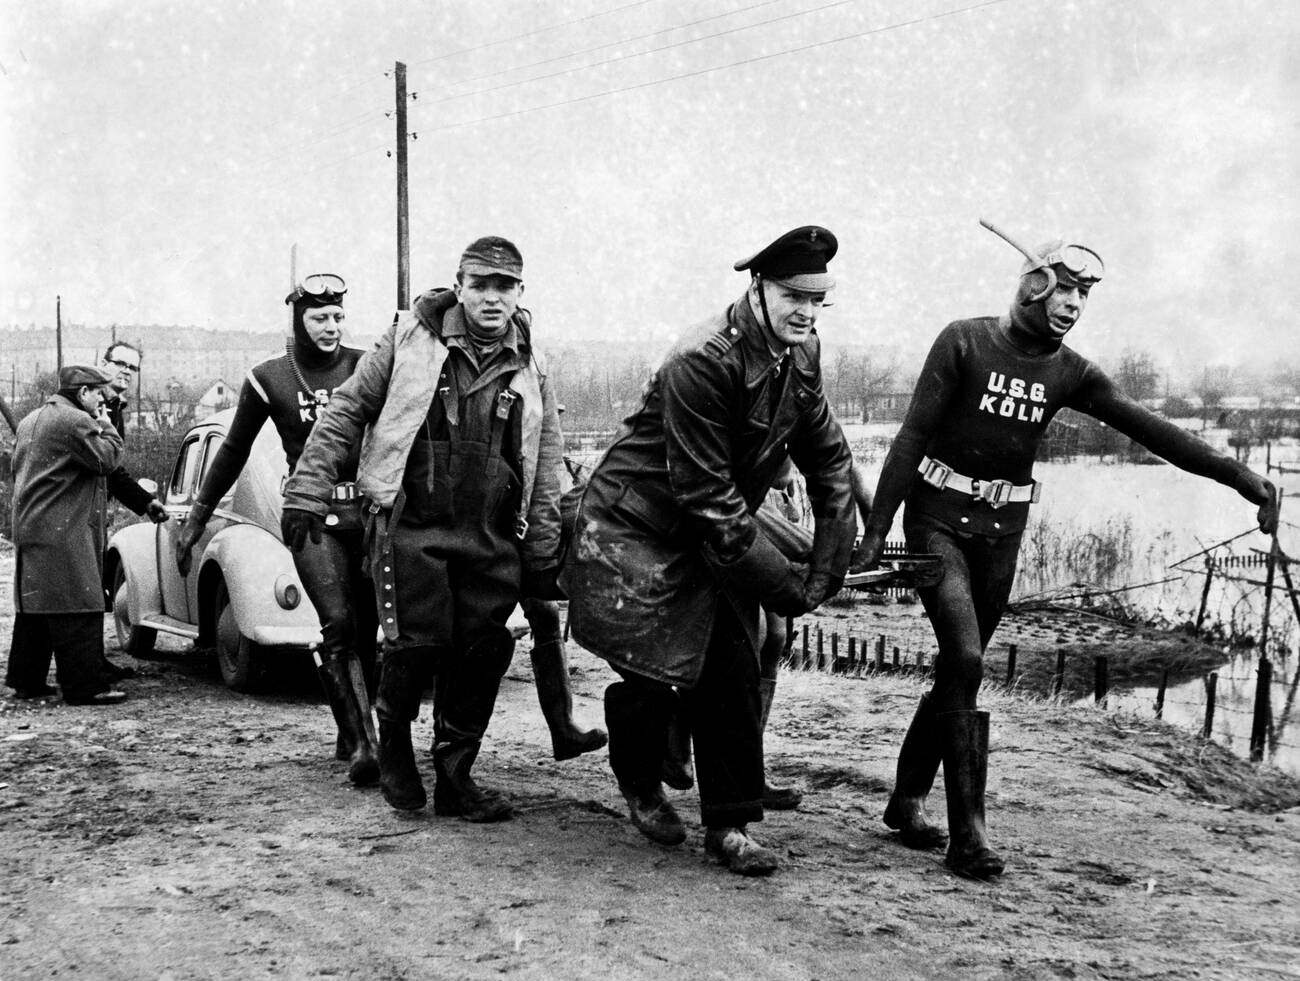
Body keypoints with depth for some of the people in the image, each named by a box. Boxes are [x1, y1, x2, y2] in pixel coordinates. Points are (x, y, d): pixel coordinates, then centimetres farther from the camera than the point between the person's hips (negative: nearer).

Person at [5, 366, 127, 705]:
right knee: (77, 610, -9)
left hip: (29, 526, 10)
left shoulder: (30, 421, 20)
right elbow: (107, 459, -14)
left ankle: (26, 679, 20)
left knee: (34, 606, 15)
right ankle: (85, 686, -10)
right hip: (63, 532, -10)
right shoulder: (76, 421, -12)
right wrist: (106, 426, 1)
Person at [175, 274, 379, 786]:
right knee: (338, 625, -17)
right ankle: (361, 745, -18)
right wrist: (196, 517, 13)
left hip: (370, 512, 2)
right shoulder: (269, 378, 4)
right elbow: (234, 451, 12)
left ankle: (350, 733, 22)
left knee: (365, 630, 5)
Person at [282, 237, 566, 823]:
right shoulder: (410, 340, 0)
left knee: (482, 654, 2)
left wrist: (542, 555, 9)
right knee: (417, 646, -7)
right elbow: (346, 413, 2)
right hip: (411, 527, -3)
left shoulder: (530, 369, 9)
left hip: (491, 538, 3)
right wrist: (307, 494, -3)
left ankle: (455, 777, 16)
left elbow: (545, 468, 12)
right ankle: (393, 744, 22)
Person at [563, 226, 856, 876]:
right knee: (656, 675, -3)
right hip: (636, 528, -7)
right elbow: (707, 494, -27)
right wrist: (783, 584, -22)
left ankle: (730, 824, 11)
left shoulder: (802, 354, -3)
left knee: (734, 671, 1)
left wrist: (828, 565, -2)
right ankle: (639, 785, 28)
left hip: (716, 540, 7)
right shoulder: (700, 363, -28)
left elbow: (828, 459, 6)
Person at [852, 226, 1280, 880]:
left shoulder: (1070, 373, 3)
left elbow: (1150, 430, -3)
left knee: (959, 668, 9)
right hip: (938, 515, -5)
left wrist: (1242, 477, -12)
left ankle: (908, 801, 24)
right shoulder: (965, 342, -9)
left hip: (1002, 531, 5)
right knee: (966, 660, -16)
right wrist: (875, 532, -14)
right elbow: (913, 437, -11)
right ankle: (968, 832, -13)